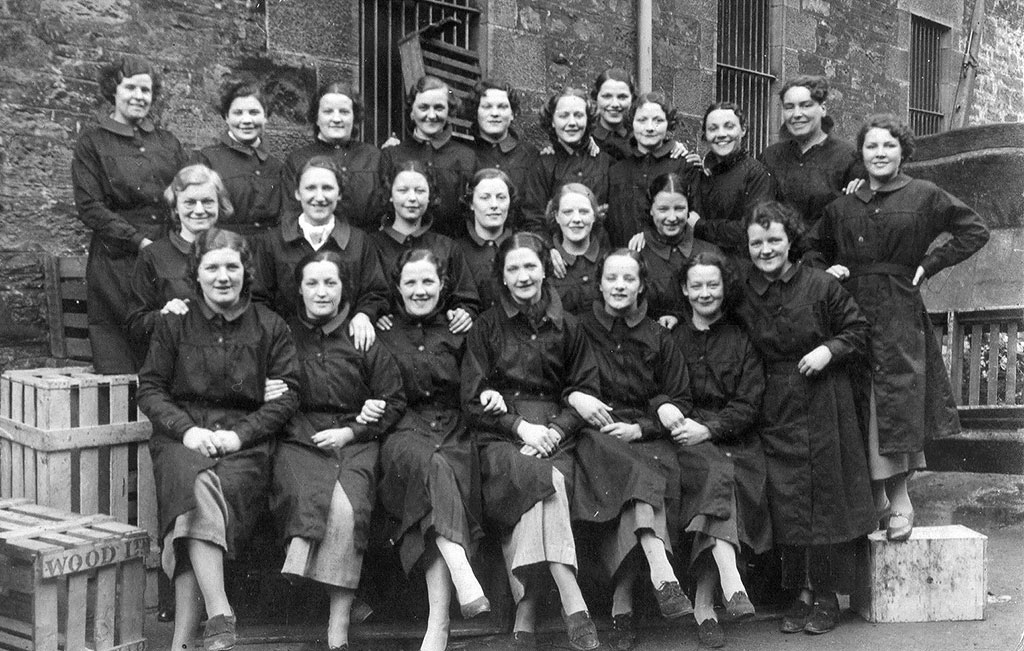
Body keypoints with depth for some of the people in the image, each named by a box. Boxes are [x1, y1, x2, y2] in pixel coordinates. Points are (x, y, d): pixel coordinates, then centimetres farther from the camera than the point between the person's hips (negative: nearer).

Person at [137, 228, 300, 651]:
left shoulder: (270, 328, 11)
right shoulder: (174, 325, 13)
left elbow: (287, 395, 5)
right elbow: (149, 389, 9)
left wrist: (239, 434, -10)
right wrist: (186, 429, -10)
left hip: (245, 441, -1)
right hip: (181, 439, 1)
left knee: (203, 494, -31)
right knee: (196, 486, -34)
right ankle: (220, 615, -39)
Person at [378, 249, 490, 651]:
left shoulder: (458, 331, 19)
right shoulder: (383, 332, 16)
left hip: (452, 435, 1)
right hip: (404, 434, -1)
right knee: (431, 463, -36)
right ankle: (465, 581, -49)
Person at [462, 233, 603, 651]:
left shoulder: (568, 327, 15)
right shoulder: (487, 326, 11)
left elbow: (586, 392, 10)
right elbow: (473, 398, 4)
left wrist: (555, 431, -9)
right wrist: (520, 426, -11)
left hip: (554, 434, 1)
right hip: (499, 435, -1)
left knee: (534, 498, -32)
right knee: (544, 482, -34)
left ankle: (525, 617, -32)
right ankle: (573, 607, -37)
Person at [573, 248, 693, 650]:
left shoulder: (658, 338, 12)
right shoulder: (581, 329, 8)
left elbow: (680, 402, 10)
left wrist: (638, 428, -6)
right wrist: (575, 398, -14)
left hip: (646, 436, 1)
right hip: (595, 434, -1)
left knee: (631, 483, -32)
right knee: (634, 472, -34)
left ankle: (621, 603, -34)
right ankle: (661, 572, -45)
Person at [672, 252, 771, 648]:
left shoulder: (742, 341, 11)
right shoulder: (671, 339, 14)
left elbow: (748, 405, 2)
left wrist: (708, 428, -13)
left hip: (733, 440, 0)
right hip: (686, 441, 0)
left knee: (721, 480, -30)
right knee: (718, 473, -32)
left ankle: (703, 605, -29)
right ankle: (731, 584, -44)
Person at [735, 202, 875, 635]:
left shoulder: (821, 285, -6)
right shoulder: (743, 295, 4)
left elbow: (857, 329, 1)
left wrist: (829, 350, -14)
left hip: (823, 404, -3)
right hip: (776, 410, 3)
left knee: (825, 494, 2)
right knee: (786, 501, 3)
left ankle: (826, 596, 14)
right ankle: (802, 594, 15)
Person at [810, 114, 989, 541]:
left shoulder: (924, 196, 5)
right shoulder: (842, 206, 13)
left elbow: (975, 231, 8)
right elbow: (814, 247, 24)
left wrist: (929, 264, 1)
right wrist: (826, 270, 4)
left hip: (900, 316, -3)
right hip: (851, 310, 3)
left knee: (896, 400, -6)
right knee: (858, 405, 0)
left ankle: (899, 497, 5)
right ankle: (876, 498, 10)